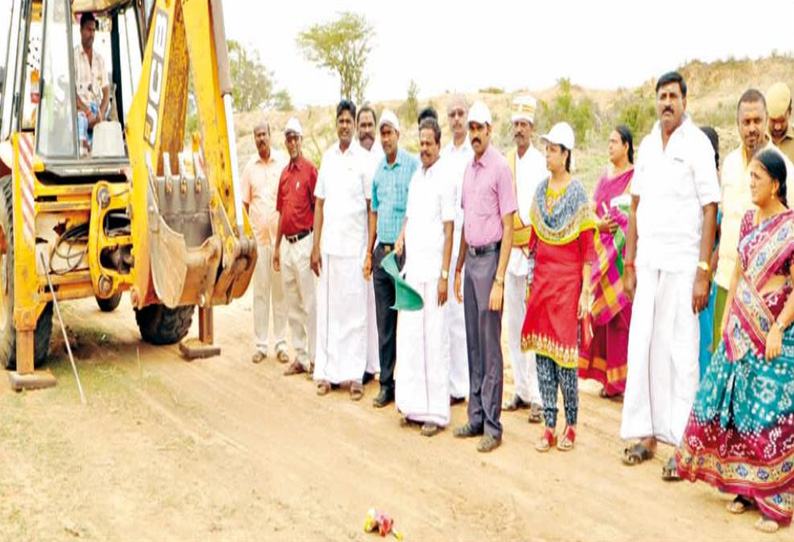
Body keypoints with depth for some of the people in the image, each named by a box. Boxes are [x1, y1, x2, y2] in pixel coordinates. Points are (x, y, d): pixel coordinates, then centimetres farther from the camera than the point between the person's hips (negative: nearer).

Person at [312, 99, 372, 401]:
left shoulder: (364, 159, -2)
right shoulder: (327, 157, 11)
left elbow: (371, 207, -3)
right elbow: (319, 204, 12)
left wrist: (371, 250, -8)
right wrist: (315, 246, 6)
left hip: (354, 246, -4)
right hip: (329, 245, 4)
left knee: (355, 310, 1)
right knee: (327, 308, 6)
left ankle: (355, 375, 6)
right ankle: (327, 371, 14)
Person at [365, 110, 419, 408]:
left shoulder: (412, 165, -7)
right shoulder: (378, 169, 13)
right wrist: (369, 252, 15)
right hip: (381, 251, 6)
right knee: (384, 322, 10)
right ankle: (386, 383, 18)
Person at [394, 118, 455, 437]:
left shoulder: (445, 180, -7)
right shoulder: (415, 177, 15)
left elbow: (449, 231, -10)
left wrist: (444, 275, -13)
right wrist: (401, 239, 4)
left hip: (433, 270, -7)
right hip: (412, 267, 7)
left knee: (434, 339, -2)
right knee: (409, 335, 8)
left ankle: (436, 411, 6)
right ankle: (414, 403, 18)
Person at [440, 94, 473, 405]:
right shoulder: (443, 155, 16)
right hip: (443, 239, 6)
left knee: (463, 313, -3)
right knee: (447, 312, 9)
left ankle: (461, 384, 5)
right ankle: (449, 380, 17)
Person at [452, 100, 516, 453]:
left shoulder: (500, 167, -10)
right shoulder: (468, 168, 13)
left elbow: (508, 228, -13)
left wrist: (499, 281, -16)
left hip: (490, 258, -8)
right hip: (470, 260, 8)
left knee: (490, 347, -3)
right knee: (472, 344, 13)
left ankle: (492, 425, 5)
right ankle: (476, 417, 22)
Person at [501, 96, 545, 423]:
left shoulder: (541, 164, -5)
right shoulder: (506, 162, 12)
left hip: (534, 251, -6)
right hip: (509, 249, 6)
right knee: (513, 324, 10)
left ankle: (537, 397, -2)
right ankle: (521, 390, 19)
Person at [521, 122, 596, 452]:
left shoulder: (578, 193, -7)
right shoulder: (541, 189, 10)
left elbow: (587, 248, -8)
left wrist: (585, 292, -12)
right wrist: (531, 281, 11)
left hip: (567, 281, -6)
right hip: (542, 279, 6)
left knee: (565, 351, -2)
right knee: (542, 351, 6)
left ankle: (571, 425, 13)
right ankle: (549, 426, 14)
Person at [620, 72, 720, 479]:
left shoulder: (697, 144, -4)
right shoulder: (647, 145, 13)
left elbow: (710, 210, -8)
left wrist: (703, 272, -13)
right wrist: (629, 264, 11)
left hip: (682, 265, -5)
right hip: (648, 262, 5)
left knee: (680, 352, -1)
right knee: (642, 347, 6)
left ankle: (682, 445, 7)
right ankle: (646, 434, 17)